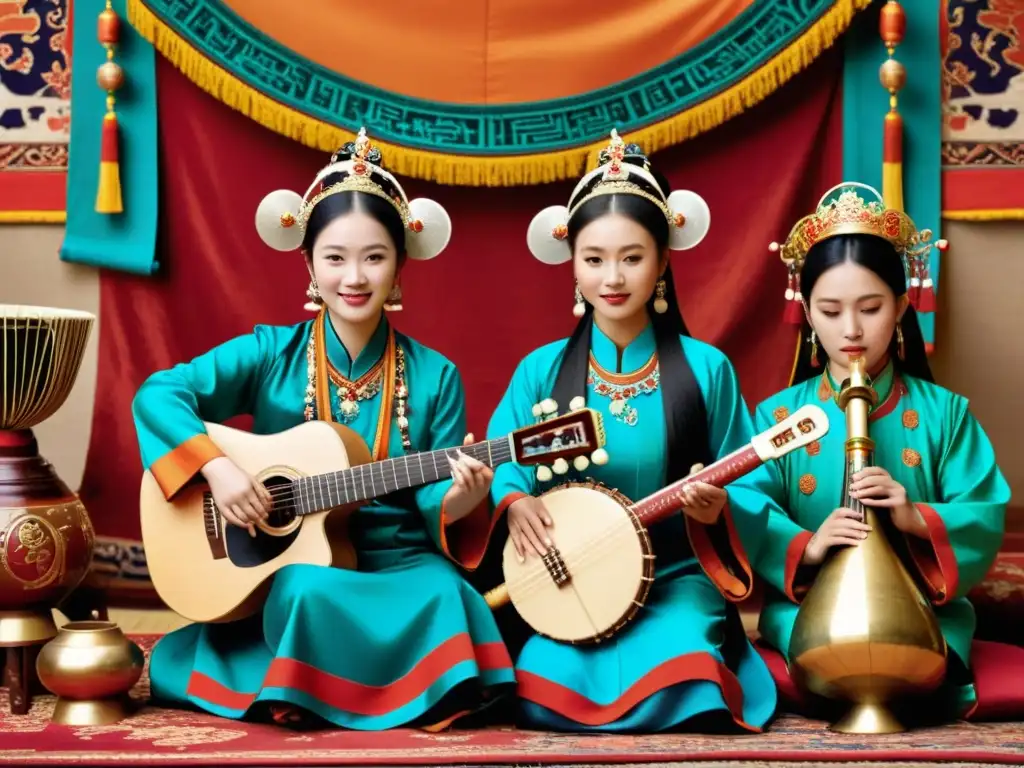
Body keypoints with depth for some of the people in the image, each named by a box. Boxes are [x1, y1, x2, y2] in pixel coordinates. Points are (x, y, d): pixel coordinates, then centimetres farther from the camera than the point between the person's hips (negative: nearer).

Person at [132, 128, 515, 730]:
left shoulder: (434, 377, 2)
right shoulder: (270, 354, 0)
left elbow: (434, 499, -1)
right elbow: (157, 394, -7)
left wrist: (459, 500, -24)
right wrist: (216, 466, -20)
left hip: (398, 564, 1)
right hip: (287, 564, -1)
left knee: (444, 598, -31)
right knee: (311, 594, -35)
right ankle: (303, 691, -8)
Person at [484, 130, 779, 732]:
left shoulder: (704, 368, 1)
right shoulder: (542, 371, 5)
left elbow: (749, 490, 3)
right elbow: (497, 469, 7)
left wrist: (717, 508, -18)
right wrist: (514, 502, -15)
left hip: (675, 580, -1)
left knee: (669, 671, -32)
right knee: (549, 687, -27)